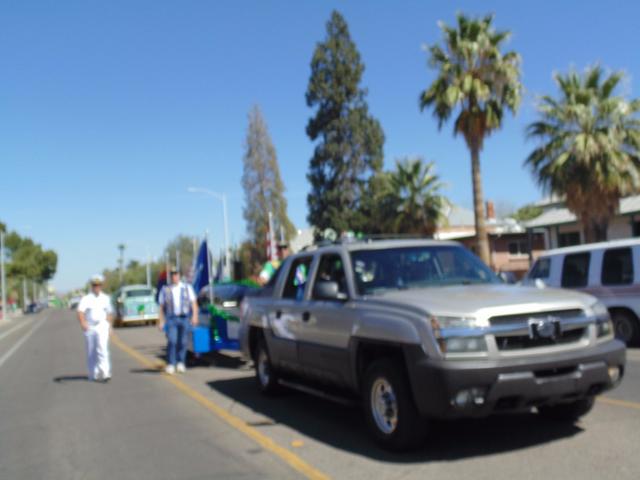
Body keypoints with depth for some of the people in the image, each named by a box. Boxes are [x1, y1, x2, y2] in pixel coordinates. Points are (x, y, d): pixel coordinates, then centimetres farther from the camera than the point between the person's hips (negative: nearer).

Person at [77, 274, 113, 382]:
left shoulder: (106, 298, 10)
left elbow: (110, 313, 19)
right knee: (91, 352, 7)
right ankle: (94, 375, 19)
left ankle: (105, 373, -21)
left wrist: (109, 325, 14)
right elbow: (80, 312, -16)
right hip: (89, 327, 0)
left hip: (102, 326, 0)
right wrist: (83, 323, -32)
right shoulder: (86, 299, -1)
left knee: (102, 349, -16)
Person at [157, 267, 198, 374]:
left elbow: (194, 303, 5)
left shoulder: (187, 288, 8)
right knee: (172, 341, -13)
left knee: (183, 342, 3)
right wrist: (161, 321, 3)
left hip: (185, 318, 1)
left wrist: (195, 316, -7)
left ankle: (180, 363, 18)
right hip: (171, 319, -1)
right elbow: (161, 307, 9)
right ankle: (170, 365, -11)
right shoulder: (165, 290, 8)